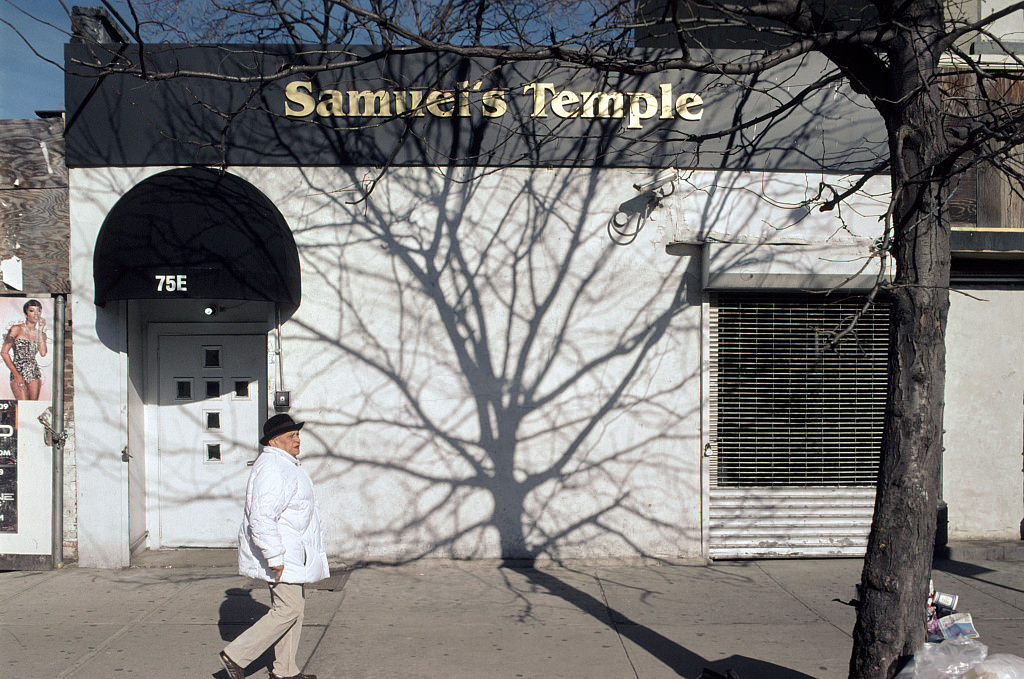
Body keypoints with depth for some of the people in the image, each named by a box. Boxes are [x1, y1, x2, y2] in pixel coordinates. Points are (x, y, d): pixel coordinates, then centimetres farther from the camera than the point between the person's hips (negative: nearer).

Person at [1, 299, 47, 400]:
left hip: (34, 373, 4)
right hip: (18, 372, -4)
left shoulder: (41, 333, 11)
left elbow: (43, 353, -7)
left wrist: (40, 330, -3)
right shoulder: (16, 329, 0)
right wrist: (16, 374, -10)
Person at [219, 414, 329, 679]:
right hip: (282, 555, -11)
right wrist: (275, 558, -27)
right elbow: (261, 518, -28)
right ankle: (236, 655, 3)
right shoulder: (273, 470, -21)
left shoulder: (284, 465, 15)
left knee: (294, 607, 14)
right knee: (288, 609, -7)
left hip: (288, 553, 11)